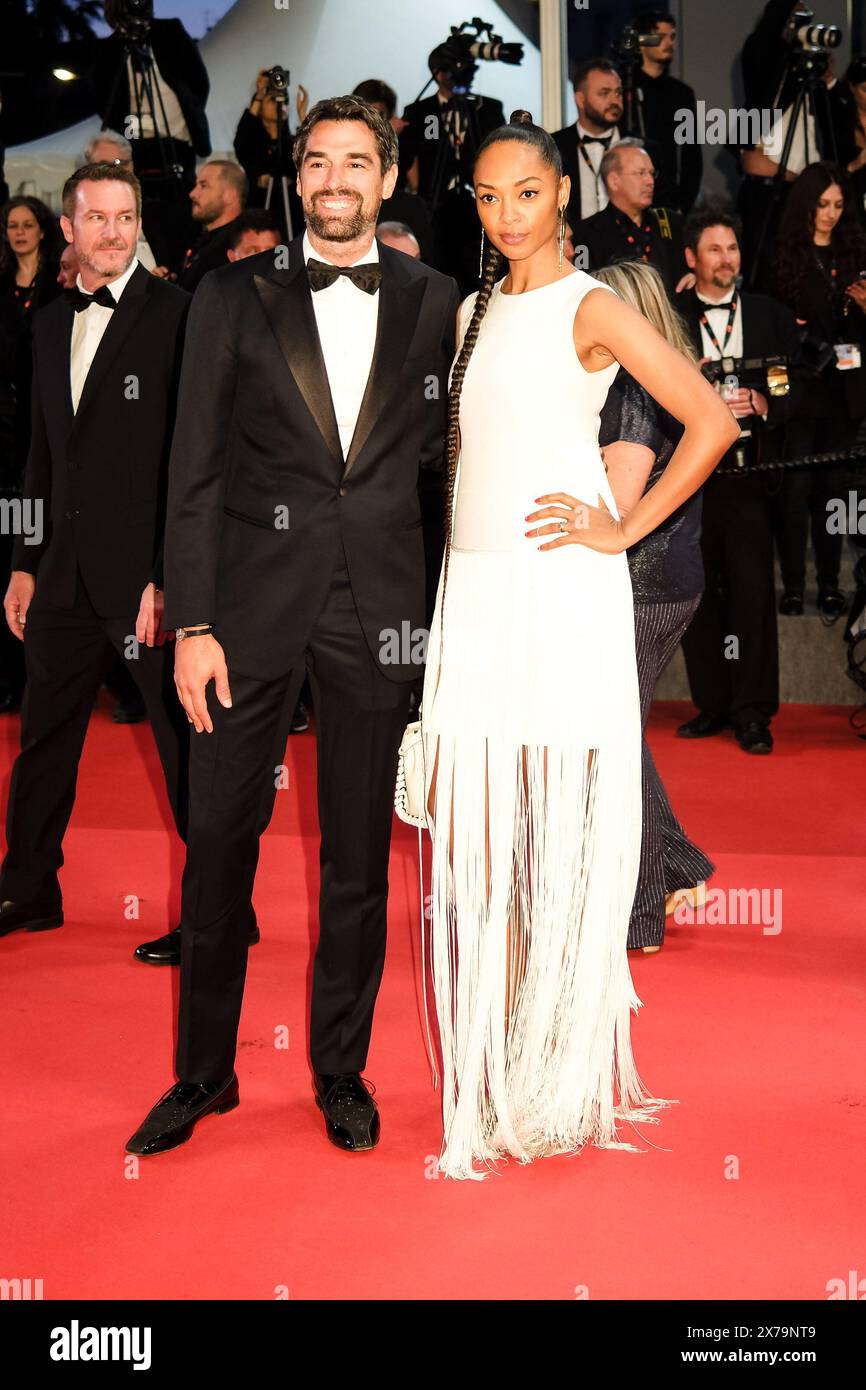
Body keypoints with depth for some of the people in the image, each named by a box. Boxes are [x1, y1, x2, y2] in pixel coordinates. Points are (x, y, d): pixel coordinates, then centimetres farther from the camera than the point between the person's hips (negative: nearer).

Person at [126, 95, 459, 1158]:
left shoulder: (434, 303, 7)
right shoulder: (234, 299, 4)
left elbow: (447, 445, 12)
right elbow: (194, 472, 1)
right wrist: (193, 623, -6)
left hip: (378, 610, 1)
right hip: (253, 599, 0)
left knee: (358, 855, 8)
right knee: (217, 843, 4)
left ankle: (341, 1071, 25)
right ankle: (203, 1073, 22)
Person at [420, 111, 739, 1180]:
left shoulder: (591, 309, -3)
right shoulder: (475, 312, 17)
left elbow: (712, 421, -9)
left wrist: (622, 531, -9)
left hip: (561, 592, -6)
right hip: (473, 590, 6)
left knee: (562, 838, 0)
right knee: (479, 837, 5)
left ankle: (565, 1078, 13)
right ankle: (495, 1075, 16)